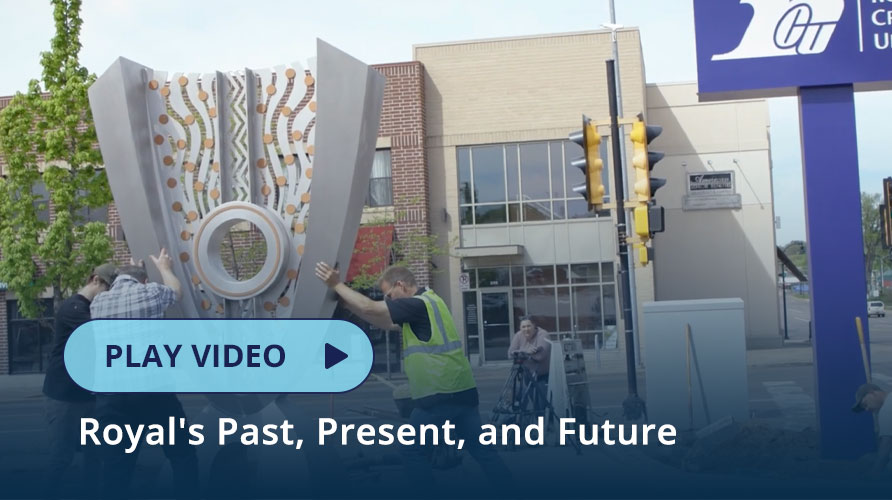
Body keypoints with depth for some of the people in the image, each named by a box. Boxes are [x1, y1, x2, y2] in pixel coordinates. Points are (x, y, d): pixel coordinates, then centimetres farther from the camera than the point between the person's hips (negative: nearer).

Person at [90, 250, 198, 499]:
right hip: (153, 389, -3)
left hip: (111, 395, 3)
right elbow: (176, 291, 25)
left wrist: (131, 269, 51)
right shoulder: (151, 293, 2)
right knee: (182, 453, 10)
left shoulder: (97, 303, 11)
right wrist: (164, 267, 45)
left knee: (117, 462, 7)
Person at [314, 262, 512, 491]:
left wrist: (336, 285, -8)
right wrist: (346, 303, 16)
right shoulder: (426, 302, 19)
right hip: (462, 390, 9)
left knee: (412, 450, 4)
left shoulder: (419, 304, -12)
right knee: (479, 447, 12)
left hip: (440, 395, -9)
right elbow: (387, 323, 21)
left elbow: (370, 308, -16)